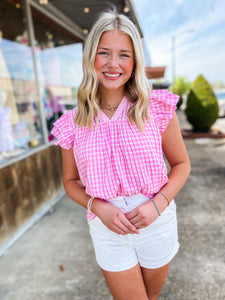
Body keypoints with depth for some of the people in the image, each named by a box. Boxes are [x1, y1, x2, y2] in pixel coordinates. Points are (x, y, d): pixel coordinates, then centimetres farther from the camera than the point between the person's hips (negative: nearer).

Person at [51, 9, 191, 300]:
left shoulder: (158, 107, -12)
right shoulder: (74, 123, -9)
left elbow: (181, 164, -3)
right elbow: (71, 181, 1)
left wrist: (157, 203, -18)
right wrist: (99, 208, -16)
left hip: (157, 221, 1)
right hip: (107, 230, 0)